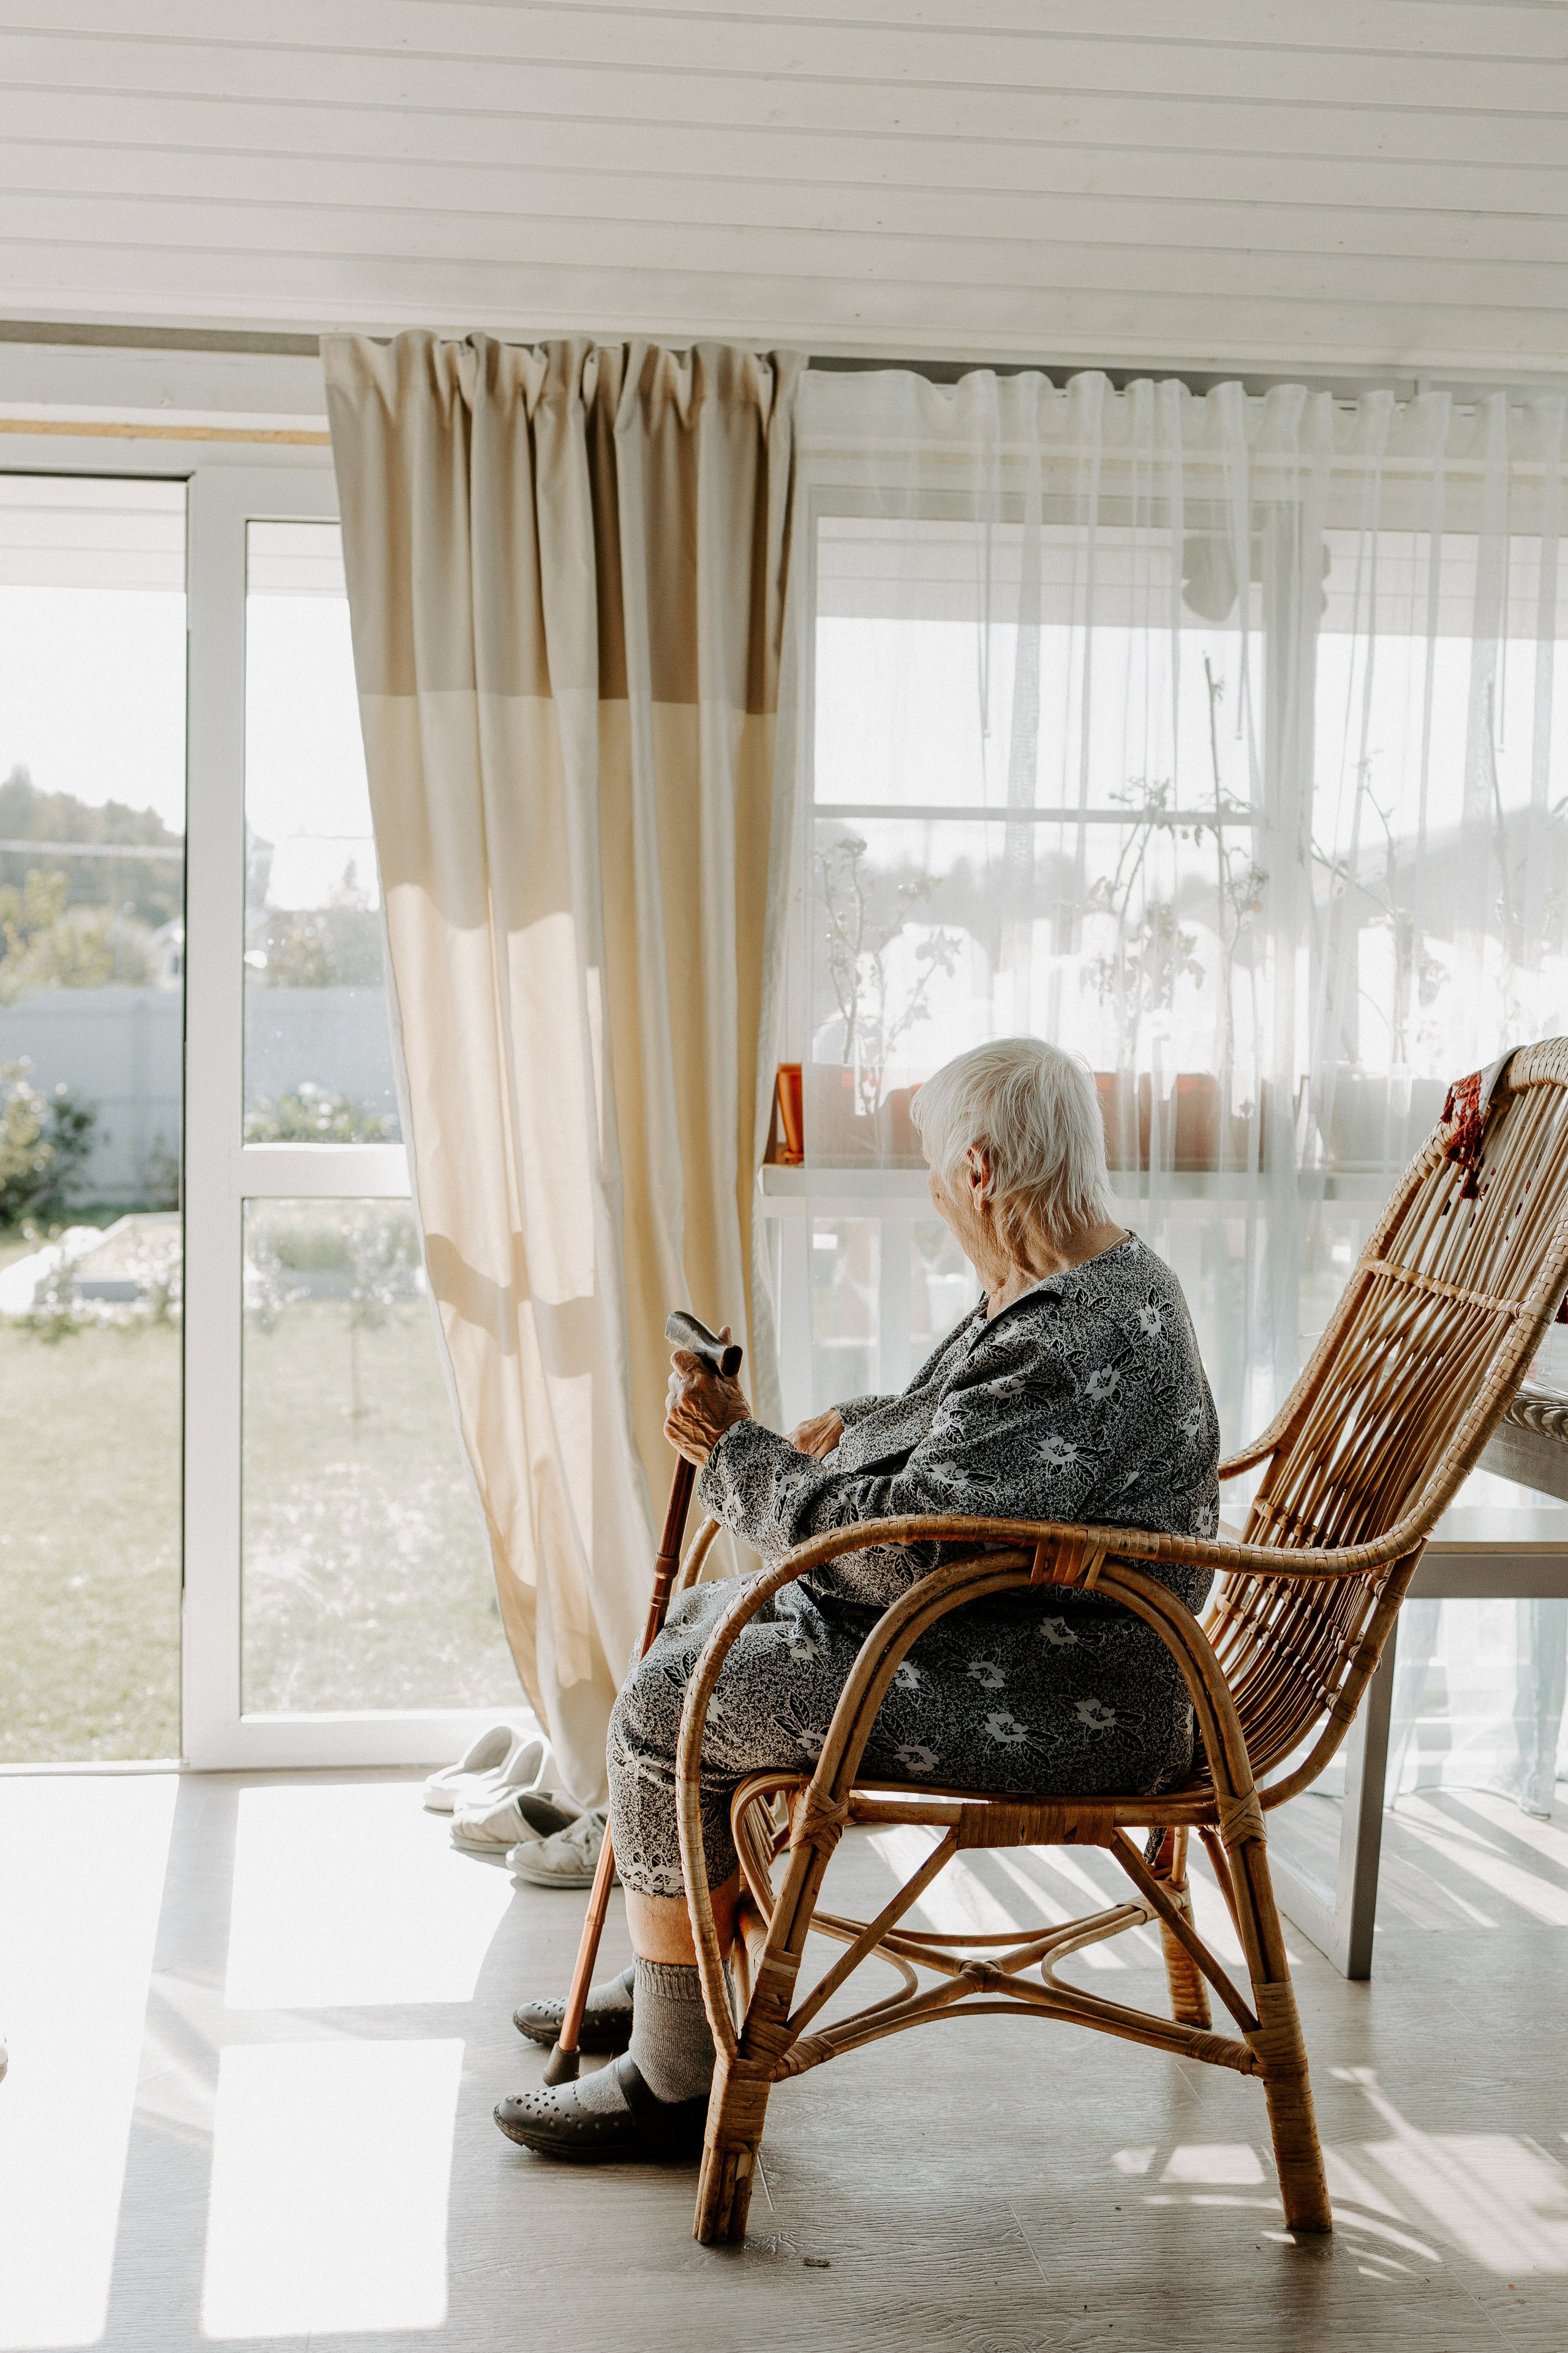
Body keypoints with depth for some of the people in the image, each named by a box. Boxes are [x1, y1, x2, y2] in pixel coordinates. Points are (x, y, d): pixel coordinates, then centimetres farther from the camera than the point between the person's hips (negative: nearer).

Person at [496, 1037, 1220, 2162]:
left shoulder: (1080, 1346, -26)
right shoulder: (1099, 1282, 9)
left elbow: (911, 1544, -29)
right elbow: (976, 1437, 27)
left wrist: (738, 1453, -17)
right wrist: (860, 1427, 12)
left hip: (1065, 1697, -11)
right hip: (1016, 1633, 11)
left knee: (671, 1702, -12)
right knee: (702, 1618, 18)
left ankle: (672, 2082, -1)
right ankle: (661, 1984, 29)